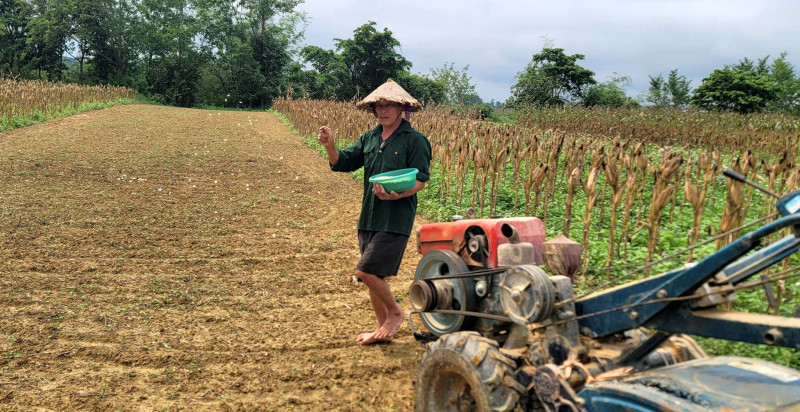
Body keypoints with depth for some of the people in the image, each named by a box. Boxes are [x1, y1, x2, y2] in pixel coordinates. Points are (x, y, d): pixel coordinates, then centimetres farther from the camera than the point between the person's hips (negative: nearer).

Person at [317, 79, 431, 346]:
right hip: (369, 216, 7)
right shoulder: (369, 139, 13)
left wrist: (397, 195, -27)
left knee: (367, 271, -13)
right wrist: (330, 147, -13)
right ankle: (384, 328, 27)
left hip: (396, 219, -7)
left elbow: (420, 180, -10)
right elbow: (342, 163, 8)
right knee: (373, 275, 13)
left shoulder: (415, 140, -5)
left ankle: (395, 312, 11)